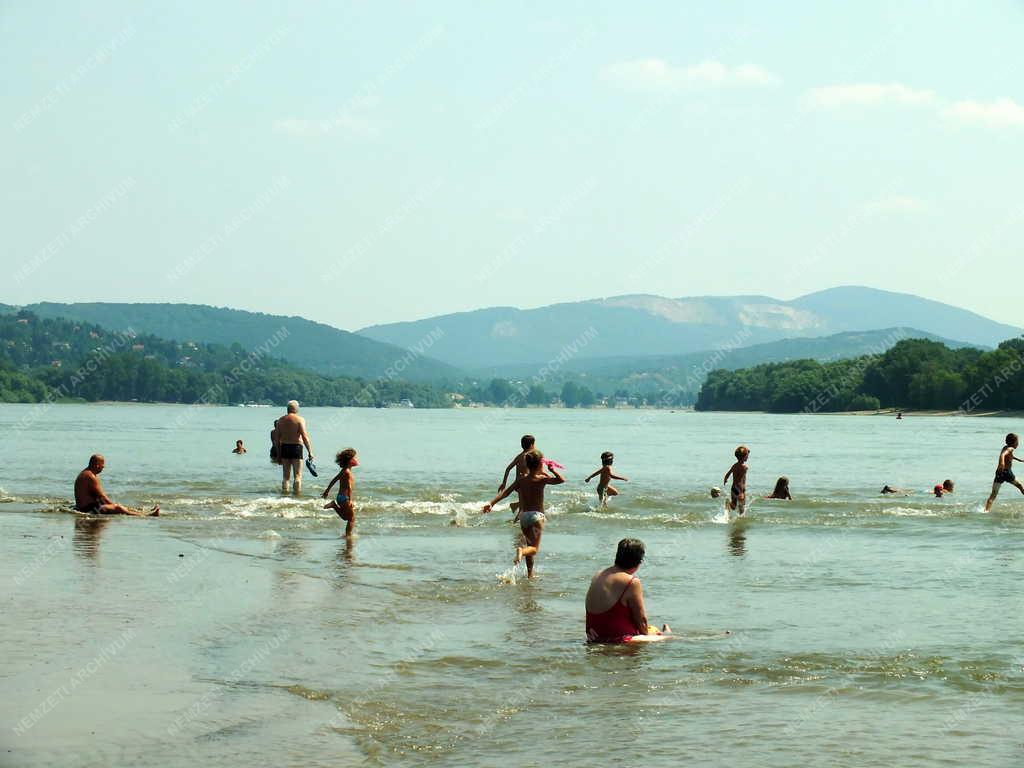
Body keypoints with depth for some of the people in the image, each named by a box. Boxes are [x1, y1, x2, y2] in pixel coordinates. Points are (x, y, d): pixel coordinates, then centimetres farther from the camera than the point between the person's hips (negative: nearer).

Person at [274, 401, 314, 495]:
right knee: (298, 475, 0)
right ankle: (297, 492, -4)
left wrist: (278, 454, 14)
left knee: (285, 475, 13)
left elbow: (277, 439, 8)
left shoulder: (280, 420, 8)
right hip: (296, 447, -4)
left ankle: (284, 491, 12)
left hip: (284, 448, 4)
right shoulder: (300, 420, -6)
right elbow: (304, 437, -13)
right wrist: (310, 452, -11)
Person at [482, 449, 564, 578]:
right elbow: (561, 480, -8)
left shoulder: (521, 480, 5)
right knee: (535, 548, -8)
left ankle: (530, 573, 23)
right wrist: (552, 469, 7)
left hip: (523, 515, 5)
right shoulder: (542, 479, -8)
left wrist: (491, 503, -7)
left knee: (530, 545, 21)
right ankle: (522, 551, -40)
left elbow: (506, 492, -3)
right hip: (537, 515, -5)